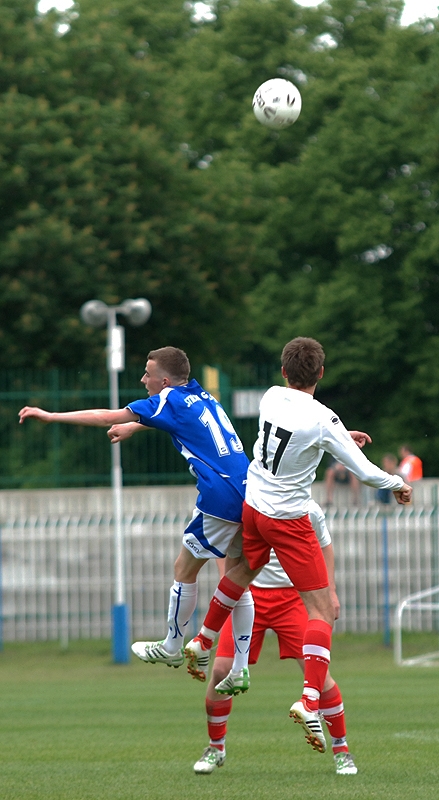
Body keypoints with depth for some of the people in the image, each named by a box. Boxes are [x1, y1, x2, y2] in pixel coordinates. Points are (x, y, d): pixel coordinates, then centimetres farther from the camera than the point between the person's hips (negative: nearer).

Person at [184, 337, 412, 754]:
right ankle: (309, 700, -18)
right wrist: (398, 484, 1)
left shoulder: (271, 397, -4)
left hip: (252, 505, 6)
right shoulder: (323, 420, -22)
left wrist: (340, 438, 18)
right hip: (288, 519, -6)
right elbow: (365, 472, -18)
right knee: (321, 610, -3)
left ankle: (201, 643, 50)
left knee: (241, 572, 34)